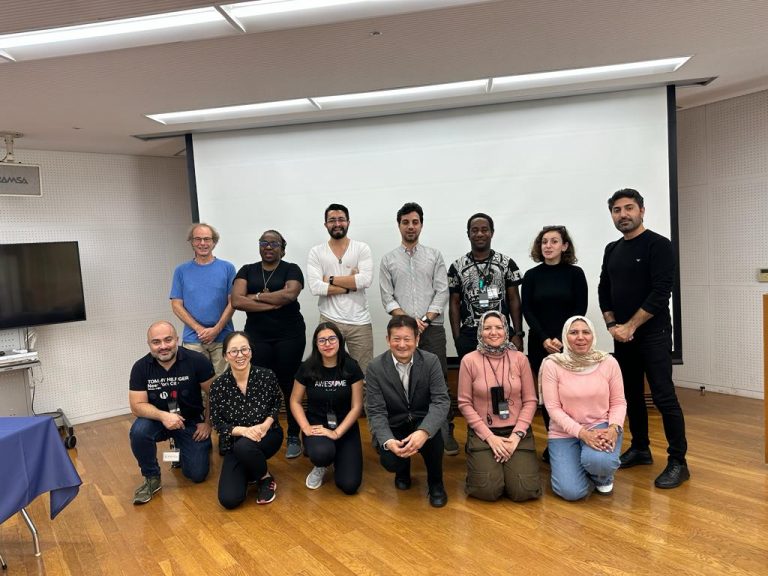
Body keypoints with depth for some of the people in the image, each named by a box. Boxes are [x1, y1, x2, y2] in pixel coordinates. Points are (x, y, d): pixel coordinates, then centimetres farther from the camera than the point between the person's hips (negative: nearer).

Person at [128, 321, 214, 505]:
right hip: (158, 420, 1)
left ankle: (182, 448, 29)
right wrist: (163, 416, -31)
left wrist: (207, 423, -7)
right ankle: (151, 477, -5)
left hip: (192, 421, -1)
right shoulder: (141, 367, -14)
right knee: (138, 431, -32)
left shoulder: (197, 360, -20)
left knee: (197, 475, -5)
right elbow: (137, 406, -15)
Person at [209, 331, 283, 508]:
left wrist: (266, 425, -17)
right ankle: (248, 474, 20)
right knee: (229, 500, -16)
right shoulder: (218, 385, -13)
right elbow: (217, 423, -6)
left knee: (244, 447, -37)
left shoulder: (267, 376, -14)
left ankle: (265, 478, -3)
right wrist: (243, 430, -25)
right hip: (235, 445, 1)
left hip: (267, 436, -1)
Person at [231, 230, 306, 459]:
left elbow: (290, 294, -18)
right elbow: (236, 301, -7)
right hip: (257, 337, 2)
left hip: (290, 336, -2)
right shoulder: (247, 271, 9)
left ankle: (293, 437, 15)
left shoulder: (291, 269, 2)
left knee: (289, 385, 4)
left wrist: (257, 296, -9)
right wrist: (274, 302, -11)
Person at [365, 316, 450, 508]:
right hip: (393, 427, 0)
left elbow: (441, 401, -19)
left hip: (422, 422, 0)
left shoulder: (431, 361, -11)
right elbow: (375, 412, -13)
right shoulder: (375, 368, -12)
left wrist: (424, 431, -37)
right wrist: (388, 441, -33)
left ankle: (435, 483, 0)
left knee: (432, 435, -33)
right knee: (390, 461, -27)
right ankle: (403, 468, 16)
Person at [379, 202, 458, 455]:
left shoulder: (435, 256, 8)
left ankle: (446, 431, 11)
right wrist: (408, 320, -11)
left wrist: (425, 319, -10)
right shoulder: (388, 260, 8)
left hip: (433, 328, 0)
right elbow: (387, 298, 2)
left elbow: (442, 292, 1)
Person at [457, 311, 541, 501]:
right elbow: (465, 403, -5)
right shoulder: (469, 360, -6)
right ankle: (479, 461, 18)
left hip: (517, 431, 2)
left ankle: (512, 463, 21)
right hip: (482, 432, -1)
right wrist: (490, 437, -11)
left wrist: (516, 435, -11)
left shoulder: (519, 359, -1)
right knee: (487, 490, -15)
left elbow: (530, 400, 1)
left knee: (524, 491, -11)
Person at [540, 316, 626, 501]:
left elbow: (618, 402, 1)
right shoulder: (552, 365, -12)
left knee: (598, 460, -34)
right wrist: (582, 433, -23)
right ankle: (586, 465, 21)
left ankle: (603, 477, 7)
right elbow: (553, 408, -12)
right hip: (565, 432, 0)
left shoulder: (608, 362, -5)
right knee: (571, 492, -16)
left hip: (601, 426, 1)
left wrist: (614, 428, -18)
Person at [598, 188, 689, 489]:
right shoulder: (612, 250, 12)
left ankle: (678, 462, 5)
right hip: (622, 336, 7)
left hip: (653, 335, -7)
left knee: (664, 397, -6)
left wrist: (630, 326, -17)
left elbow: (660, 292, -17)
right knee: (632, 395, 14)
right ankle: (640, 448, 29)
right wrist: (612, 325, -3)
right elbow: (604, 290, 12)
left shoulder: (658, 245, -9)